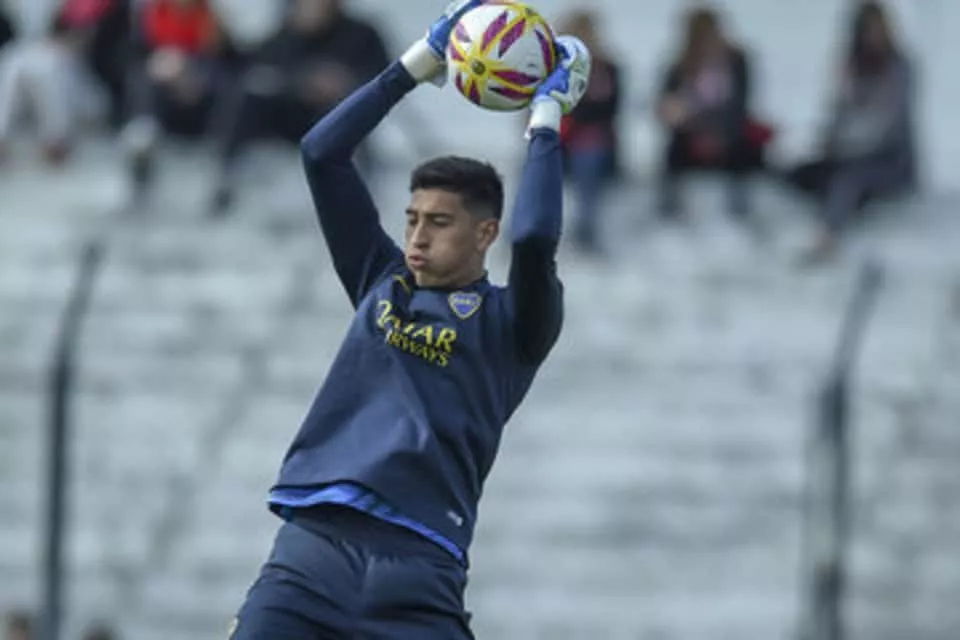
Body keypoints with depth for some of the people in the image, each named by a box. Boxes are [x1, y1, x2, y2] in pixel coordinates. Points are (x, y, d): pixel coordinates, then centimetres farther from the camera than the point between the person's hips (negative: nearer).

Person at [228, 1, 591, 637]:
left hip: (417, 568, -3)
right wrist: (420, 63, 16)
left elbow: (535, 238, -13)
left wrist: (547, 121, 0)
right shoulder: (383, 282, 21)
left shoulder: (511, 322, 8)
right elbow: (322, 153, 17)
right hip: (312, 544, 3)